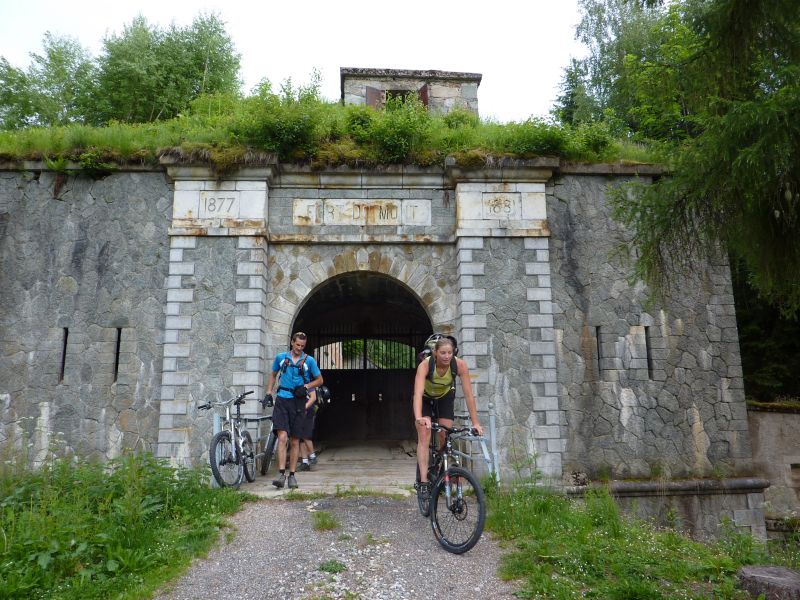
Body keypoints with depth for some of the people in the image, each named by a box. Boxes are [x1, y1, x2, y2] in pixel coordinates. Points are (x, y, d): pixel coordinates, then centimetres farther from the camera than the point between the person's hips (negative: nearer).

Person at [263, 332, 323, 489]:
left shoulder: (309, 361, 2)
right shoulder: (281, 357, 7)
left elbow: (320, 380, 9)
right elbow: (273, 375, 21)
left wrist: (306, 386, -6)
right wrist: (268, 393, 11)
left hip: (298, 402, 0)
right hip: (282, 400, 0)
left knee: (295, 441, 5)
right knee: (282, 437, -12)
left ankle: (292, 475, 14)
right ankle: (281, 474, -9)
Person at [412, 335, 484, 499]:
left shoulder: (460, 365, -31)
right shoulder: (425, 365, -37)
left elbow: (468, 394, -29)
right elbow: (417, 393, -49)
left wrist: (475, 422, -32)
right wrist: (418, 418, -64)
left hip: (445, 397, 2)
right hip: (425, 398, -2)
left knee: (446, 436, -6)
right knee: (424, 436, -16)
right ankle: (423, 482, -15)